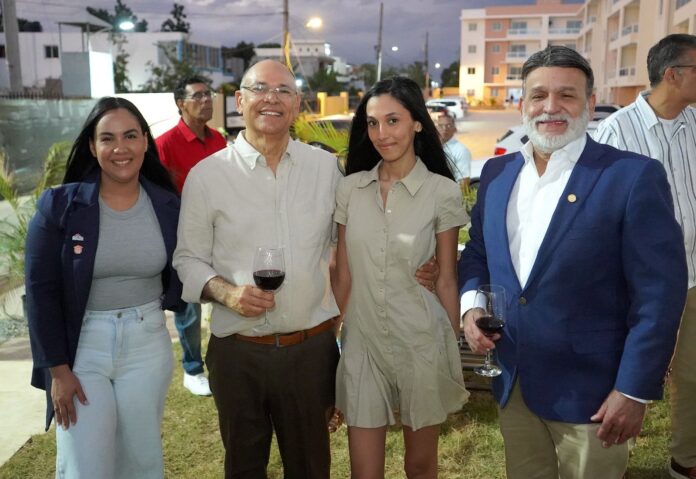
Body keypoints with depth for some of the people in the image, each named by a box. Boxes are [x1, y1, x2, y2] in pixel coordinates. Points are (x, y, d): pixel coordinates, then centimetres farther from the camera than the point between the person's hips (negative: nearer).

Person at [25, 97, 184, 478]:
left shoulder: (168, 205, -2)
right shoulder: (59, 205, -10)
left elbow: (179, 272, 10)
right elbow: (41, 291, -8)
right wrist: (58, 369, -10)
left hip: (148, 345, 2)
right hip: (82, 346, -2)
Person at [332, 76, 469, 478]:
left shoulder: (442, 192, -8)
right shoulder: (349, 189, 0)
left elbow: (446, 282, -2)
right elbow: (344, 277, 4)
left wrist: (455, 355, 3)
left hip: (421, 343, -2)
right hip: (362, 343, 2)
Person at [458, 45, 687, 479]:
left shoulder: (634, 176, -13)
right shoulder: (497, 173, 5)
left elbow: (659, 294, -13)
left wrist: (634, 390, -14)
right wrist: (471, 303, -3)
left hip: (590, 392, -5)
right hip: (513, 383, 5)